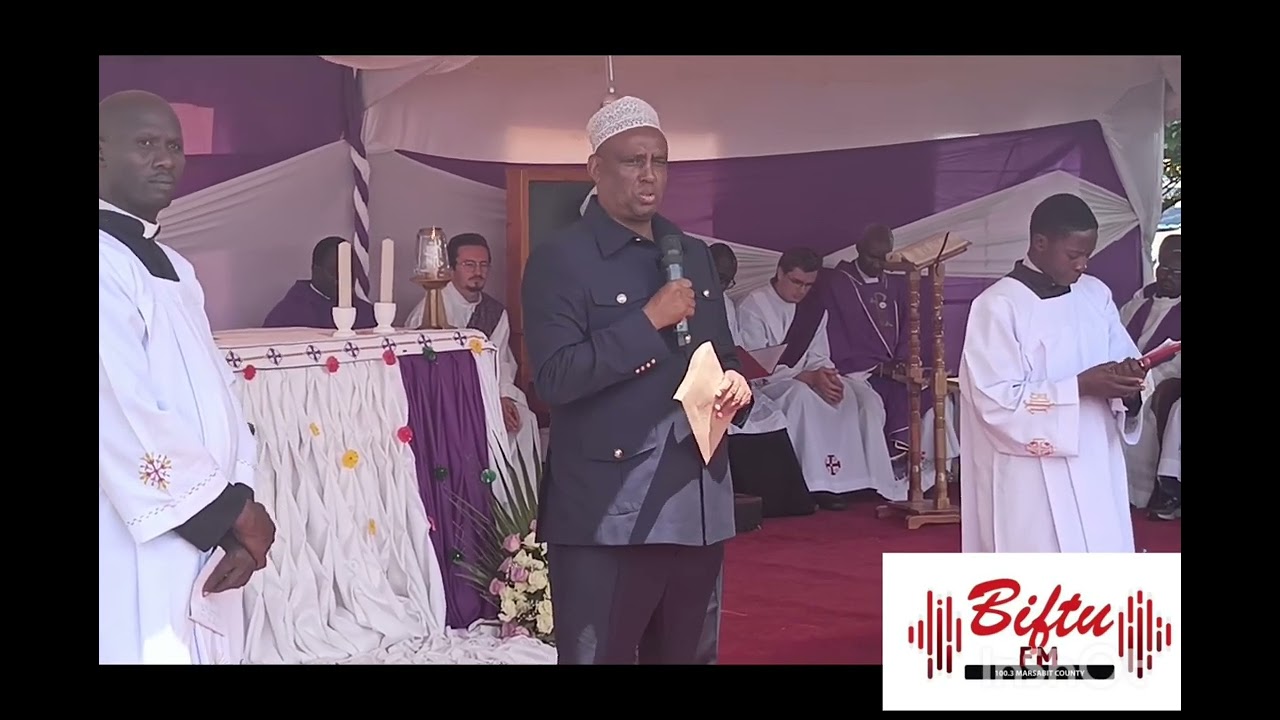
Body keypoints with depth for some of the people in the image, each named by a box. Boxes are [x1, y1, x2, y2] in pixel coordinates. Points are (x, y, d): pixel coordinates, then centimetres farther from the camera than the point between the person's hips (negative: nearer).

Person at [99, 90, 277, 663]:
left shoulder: (175, 269, 15)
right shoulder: (108, 265, -14)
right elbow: (124, 421, -21)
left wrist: (238, 503, -3)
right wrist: (233, 509, -12)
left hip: (203, 539, 8)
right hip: (138, 562, -8)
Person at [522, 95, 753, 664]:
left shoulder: (694, 255, 14)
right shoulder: (559, 259, -7)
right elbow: (553, 379, -16)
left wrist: (733, 381, -1)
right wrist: (649, 320, -17)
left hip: (698, 503, 7)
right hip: (608, 512, -6)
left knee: (689, 655, 16)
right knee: (597, 656, 1)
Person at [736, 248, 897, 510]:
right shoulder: (754, 307, -8)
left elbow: (819, 357, 9)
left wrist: (826, 375, -17)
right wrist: (809, 377, -25)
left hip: (808, 382, 6)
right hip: (765, 383, -6)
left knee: (863, 397, -18)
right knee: (802, 395, -39)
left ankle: (868, 480, -21)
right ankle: (817, 485, -37)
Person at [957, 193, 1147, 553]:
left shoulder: (1097, 295, 8)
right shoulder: (997, 305, -10)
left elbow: (1123, 359, 13)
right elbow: (997, 400, -15)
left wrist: (1125, 383, -11)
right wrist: (1079, 387, -20)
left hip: (1097, 466, 6)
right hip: (1033, 479, -6)